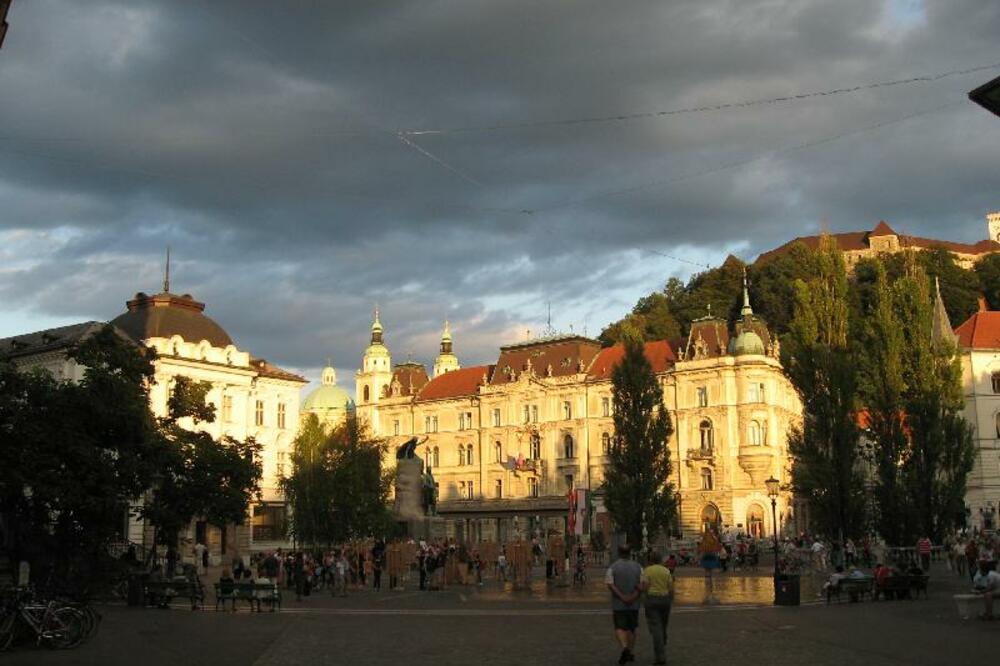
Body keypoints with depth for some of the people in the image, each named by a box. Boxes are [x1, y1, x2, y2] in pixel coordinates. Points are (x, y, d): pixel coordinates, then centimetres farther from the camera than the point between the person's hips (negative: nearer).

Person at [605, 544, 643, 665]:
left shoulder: (612, 567, -6)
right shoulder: (638, 567, 0)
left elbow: (610, 585, -16)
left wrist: (622, 597, -18)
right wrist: (633, 597, -15)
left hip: (618, 604, -2)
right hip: (634, 604, 2)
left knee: (619, 629, 1)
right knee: (631, 629, 17)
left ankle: (625, 648, -24)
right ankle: (630, 653, 23)